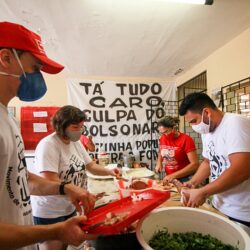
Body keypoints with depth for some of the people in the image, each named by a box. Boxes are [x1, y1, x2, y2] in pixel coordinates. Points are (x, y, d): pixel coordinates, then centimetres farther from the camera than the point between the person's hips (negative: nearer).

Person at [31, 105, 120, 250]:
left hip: (69, 208, 8)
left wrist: (109, 172, -12)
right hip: (49, 212, -8)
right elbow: (49, 183, -31)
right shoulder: (48, 145, -25)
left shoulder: (76, 143, 0)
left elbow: (90, 166, 5)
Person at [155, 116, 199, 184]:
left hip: (184, 180, -5)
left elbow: (195, 164, -22)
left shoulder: (186, 140, -19)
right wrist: (159, 163, -2)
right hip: (169, 178, 5)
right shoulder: (163, 139, -2)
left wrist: (173, 175, -27)